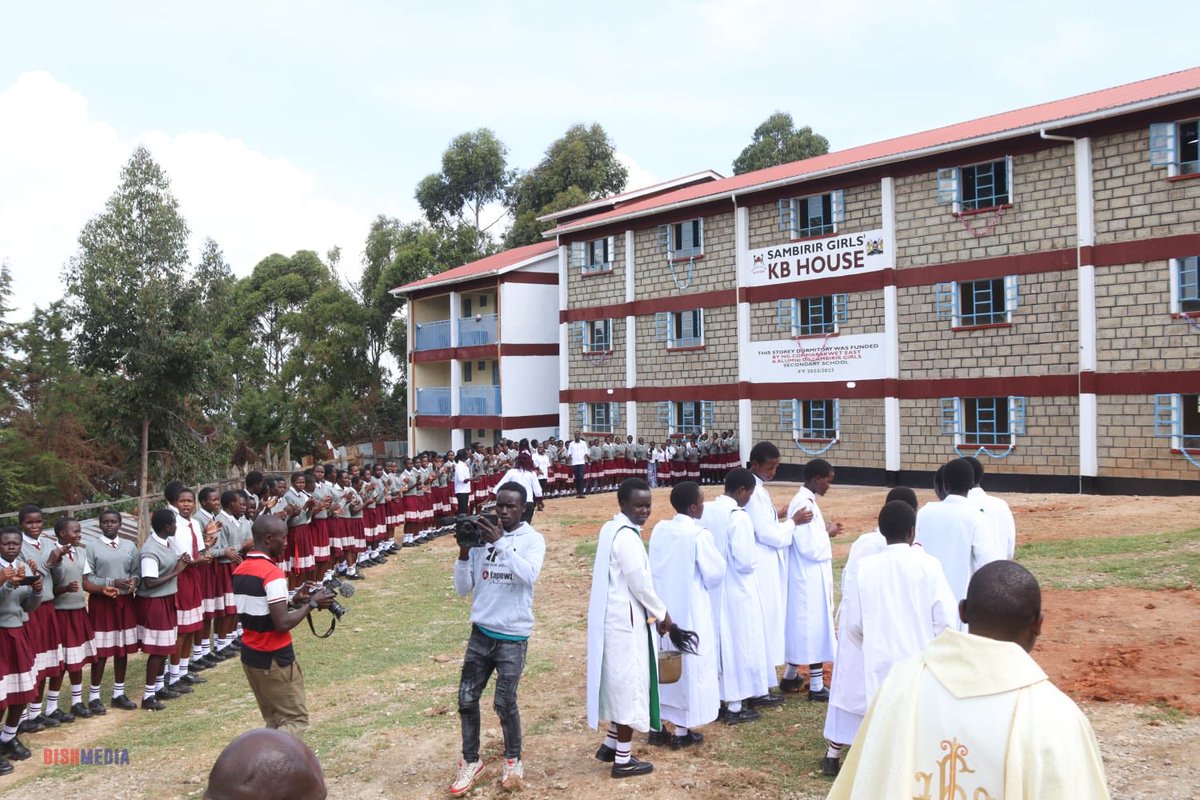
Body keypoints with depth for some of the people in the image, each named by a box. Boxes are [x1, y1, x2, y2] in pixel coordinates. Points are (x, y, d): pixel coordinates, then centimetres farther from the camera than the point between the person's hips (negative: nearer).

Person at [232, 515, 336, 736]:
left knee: (274, 720, 16)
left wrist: (293, 600, 10)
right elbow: (283, 624, -24)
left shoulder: (240, 571, 6)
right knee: (296, 719, 1)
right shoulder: (272, 573, -21)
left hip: (249, 655, 8)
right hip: (275, 659, -8)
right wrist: (312, 604, -12)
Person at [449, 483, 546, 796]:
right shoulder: (482, 538, 0)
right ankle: (470, 761, 25)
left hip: (513, 635, -3)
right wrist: (463, 552, -14)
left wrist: (500, 543, -28)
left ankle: (513, 760, 22)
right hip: (481, 631, 4)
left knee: (504, 702, -3)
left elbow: (530, 575, -26)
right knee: (466, 698, 6)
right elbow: (462, 589, 1)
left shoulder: (533, 539, -6)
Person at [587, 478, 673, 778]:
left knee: (620, 682, 21)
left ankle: (611, 744, 33)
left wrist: (653, 613, 15)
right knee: (629, 683, 1)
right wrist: (662, 613, -5)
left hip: (613, 616, 10)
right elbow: (639, 583, -20)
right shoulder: (627, 536, -21)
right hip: (626, 620, -10)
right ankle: (623, 759, 11)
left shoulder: (611, 528, 9)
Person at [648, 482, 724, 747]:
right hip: (689, 610, -6)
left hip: (661, 607, 6)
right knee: (688, 665, 6)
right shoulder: (699, 535, -18)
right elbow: (716, 573, -11)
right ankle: (682, 731, 14)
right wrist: (708, 568, 8)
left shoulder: (659, 529, -1)